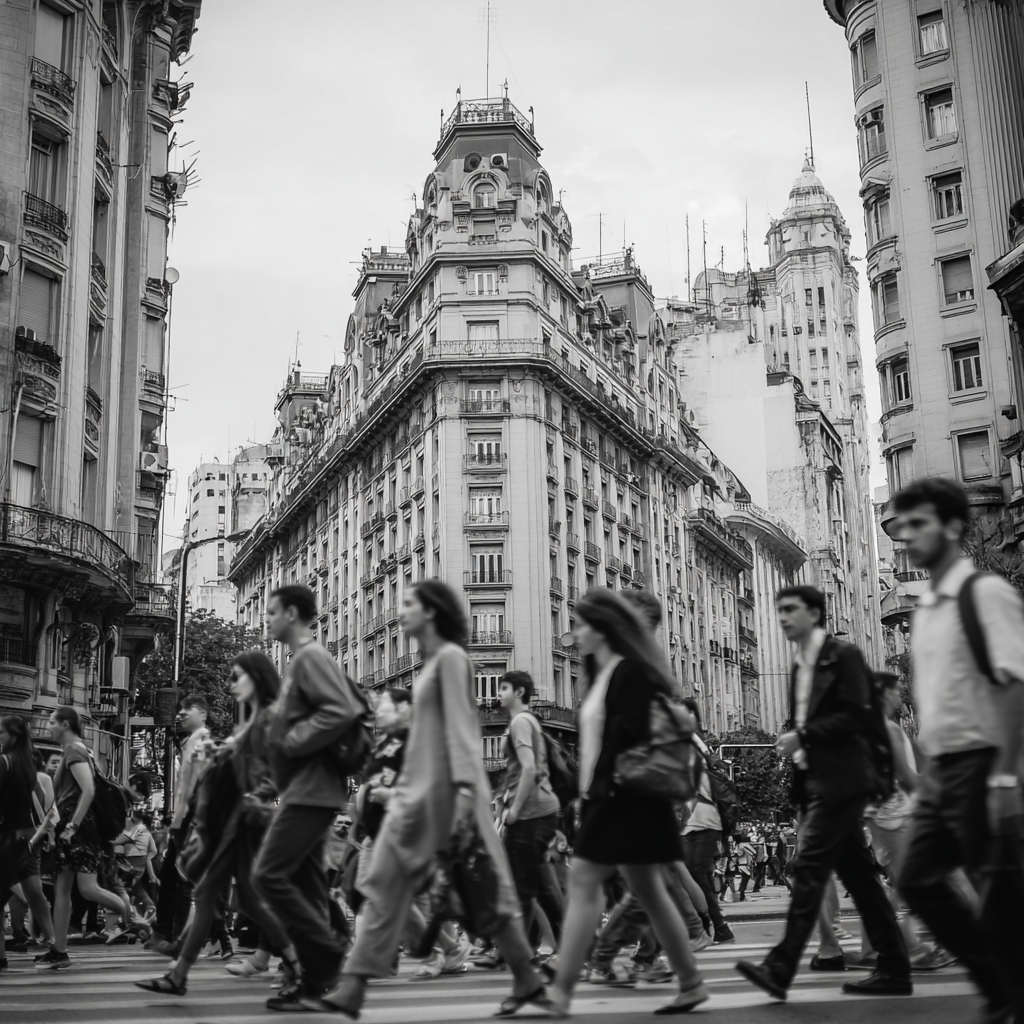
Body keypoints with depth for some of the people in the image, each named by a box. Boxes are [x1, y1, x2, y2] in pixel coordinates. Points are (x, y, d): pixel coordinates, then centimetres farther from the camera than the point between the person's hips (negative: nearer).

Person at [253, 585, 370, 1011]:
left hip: (311, 788, -10)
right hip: (308, 788, 10)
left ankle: (328, 955, -6)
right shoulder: (301, 661, 18)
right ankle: (319, 976, 12)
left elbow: (342, 711, -23)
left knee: (269, 875, -12)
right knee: (306, 883, 9)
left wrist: (291, 740, -17)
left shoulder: (310, 657, -11)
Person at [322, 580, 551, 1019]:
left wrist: (464, 788, -24)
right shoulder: (430, 661, 16)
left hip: (445, 786, -9)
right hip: (418, 787, 9)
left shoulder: (450, 657, -9)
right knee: (384, 884, 6)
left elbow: (460, 727, -17)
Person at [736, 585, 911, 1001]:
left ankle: (780, 968, -16)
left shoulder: (843, 656, -7)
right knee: (857, 873, 9)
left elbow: (856, 715, -15)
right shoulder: (800, 667, 18)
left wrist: (803, 736, -17)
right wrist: (796, 747, 7)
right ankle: (893, 970, 14)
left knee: (809, 868, -13)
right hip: (818, 782, 9)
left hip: (840, 780, -9)